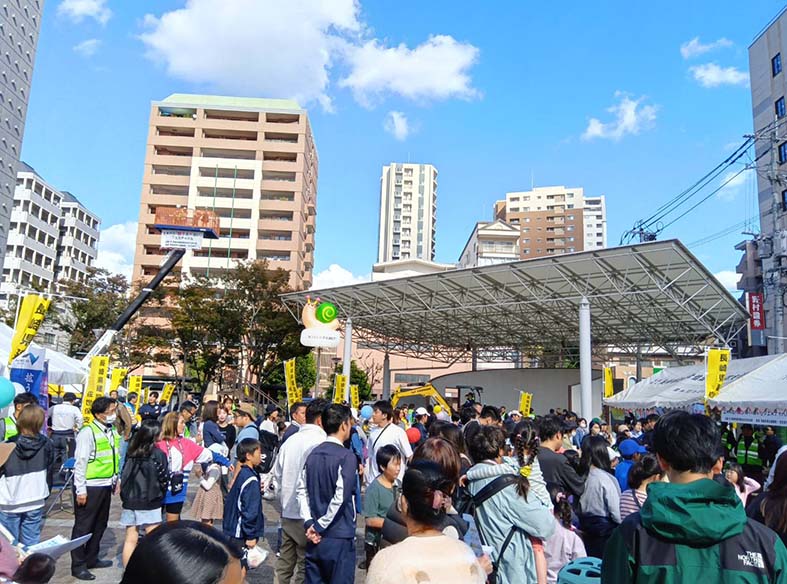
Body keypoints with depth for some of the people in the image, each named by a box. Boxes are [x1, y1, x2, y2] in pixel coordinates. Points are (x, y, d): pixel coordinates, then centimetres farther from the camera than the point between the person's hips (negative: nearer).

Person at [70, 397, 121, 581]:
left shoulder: (112, 431, 6)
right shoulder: (88, 433, -17)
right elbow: (80, 463, -17)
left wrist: (115, 480, 14)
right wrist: (81, 490, -16)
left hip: (106, 486, 8)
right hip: (90, 487, -8)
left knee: (100, 524, 18)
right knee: (83, 526, 4)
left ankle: (91, 558, 32)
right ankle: (78, 565, 15)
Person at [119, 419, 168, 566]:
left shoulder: (131, 452, 1)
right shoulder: (158, 454, -12)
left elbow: (124, 474, 3)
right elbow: (164, 478, -9)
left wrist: (126, 494, 13)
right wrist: (161, 494, 9)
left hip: (130, 501, 4)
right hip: (150, 503, -4)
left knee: (130, 539, 13)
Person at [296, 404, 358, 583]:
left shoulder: (313, 454, 5)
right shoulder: (347, 456, -15)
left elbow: (302, 490, 4)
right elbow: (341, 496, -21)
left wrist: (309, 522, -1)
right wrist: (319, 526, -12)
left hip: (315, 536, 6)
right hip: (339, 538, -6)